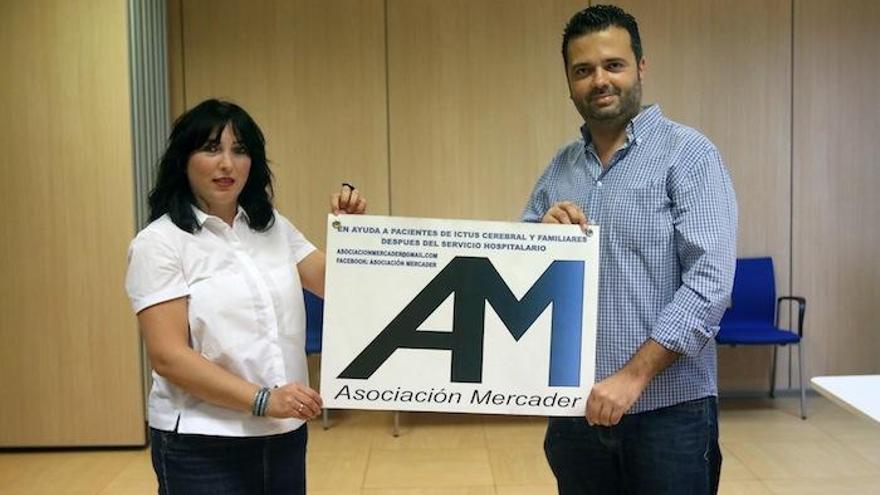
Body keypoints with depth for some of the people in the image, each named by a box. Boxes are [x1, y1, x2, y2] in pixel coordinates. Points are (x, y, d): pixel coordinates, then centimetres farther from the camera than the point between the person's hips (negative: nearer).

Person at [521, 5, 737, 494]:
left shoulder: (687, 154, -6)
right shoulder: (560, 168, 9)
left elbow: (711, 281, -15)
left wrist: (633, 375, -20)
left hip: (668, 410, -4)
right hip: (575, 407, 5)